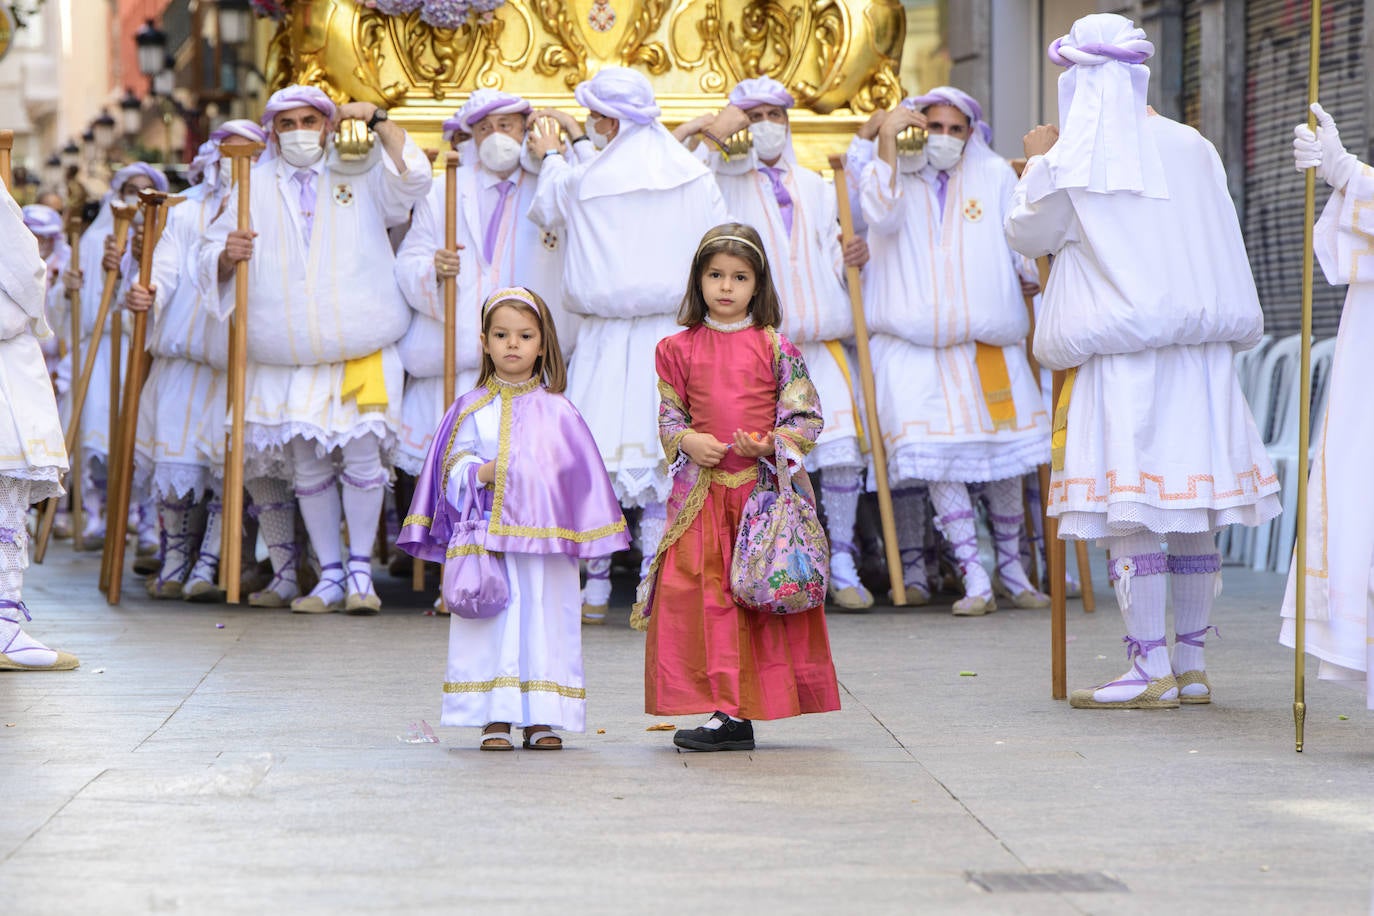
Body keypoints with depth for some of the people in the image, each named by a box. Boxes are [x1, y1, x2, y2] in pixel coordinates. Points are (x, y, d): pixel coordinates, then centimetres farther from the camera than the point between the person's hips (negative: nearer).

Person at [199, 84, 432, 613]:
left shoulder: (361, 177, 10)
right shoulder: (254, 187, 12)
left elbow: (413, 179, -7)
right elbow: (211, 265, 12)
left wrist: (377, 120, -9)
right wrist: (228, 255, -12)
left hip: (363, 349, -2)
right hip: (288, 360, 2)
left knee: (362, 452, -10)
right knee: (307, 461, 0)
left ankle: (360, 572, -2)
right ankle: (330, 577, 7)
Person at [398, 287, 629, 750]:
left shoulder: (556, 411, 6)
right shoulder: (470, 409, 7)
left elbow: (578, 477, 8)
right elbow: (451, 469, 6)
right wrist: (482, 474, -14)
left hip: (543, 538, 0)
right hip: (486, 537, 0)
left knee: (543, 620, -1)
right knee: (492, 624, -2)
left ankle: (542, 718, 6)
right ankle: (495, 718, 3)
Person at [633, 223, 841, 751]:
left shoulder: (774, 347, 1)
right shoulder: (680, 349, 8)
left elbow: (807, 418, 1)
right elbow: (669, 415, 12)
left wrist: (770, 444, -16)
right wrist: (687, 440, -8)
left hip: (766, 485, -2)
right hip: (703, 491, 2)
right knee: (701, 595, -3)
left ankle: (741, 710, 4)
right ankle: (727, 711, 4)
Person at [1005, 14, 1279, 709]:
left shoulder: (1076, 161, -7)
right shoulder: (1190, 149, 8)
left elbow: (1029, 234, 6)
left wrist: (1037, 163, 21)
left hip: (1119, 354, -6)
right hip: (1199, 349, 6)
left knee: (1128, 511, -6)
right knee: (1190, 509, 9)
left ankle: (1151, 673, -10)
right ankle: (1191, 664, 13)